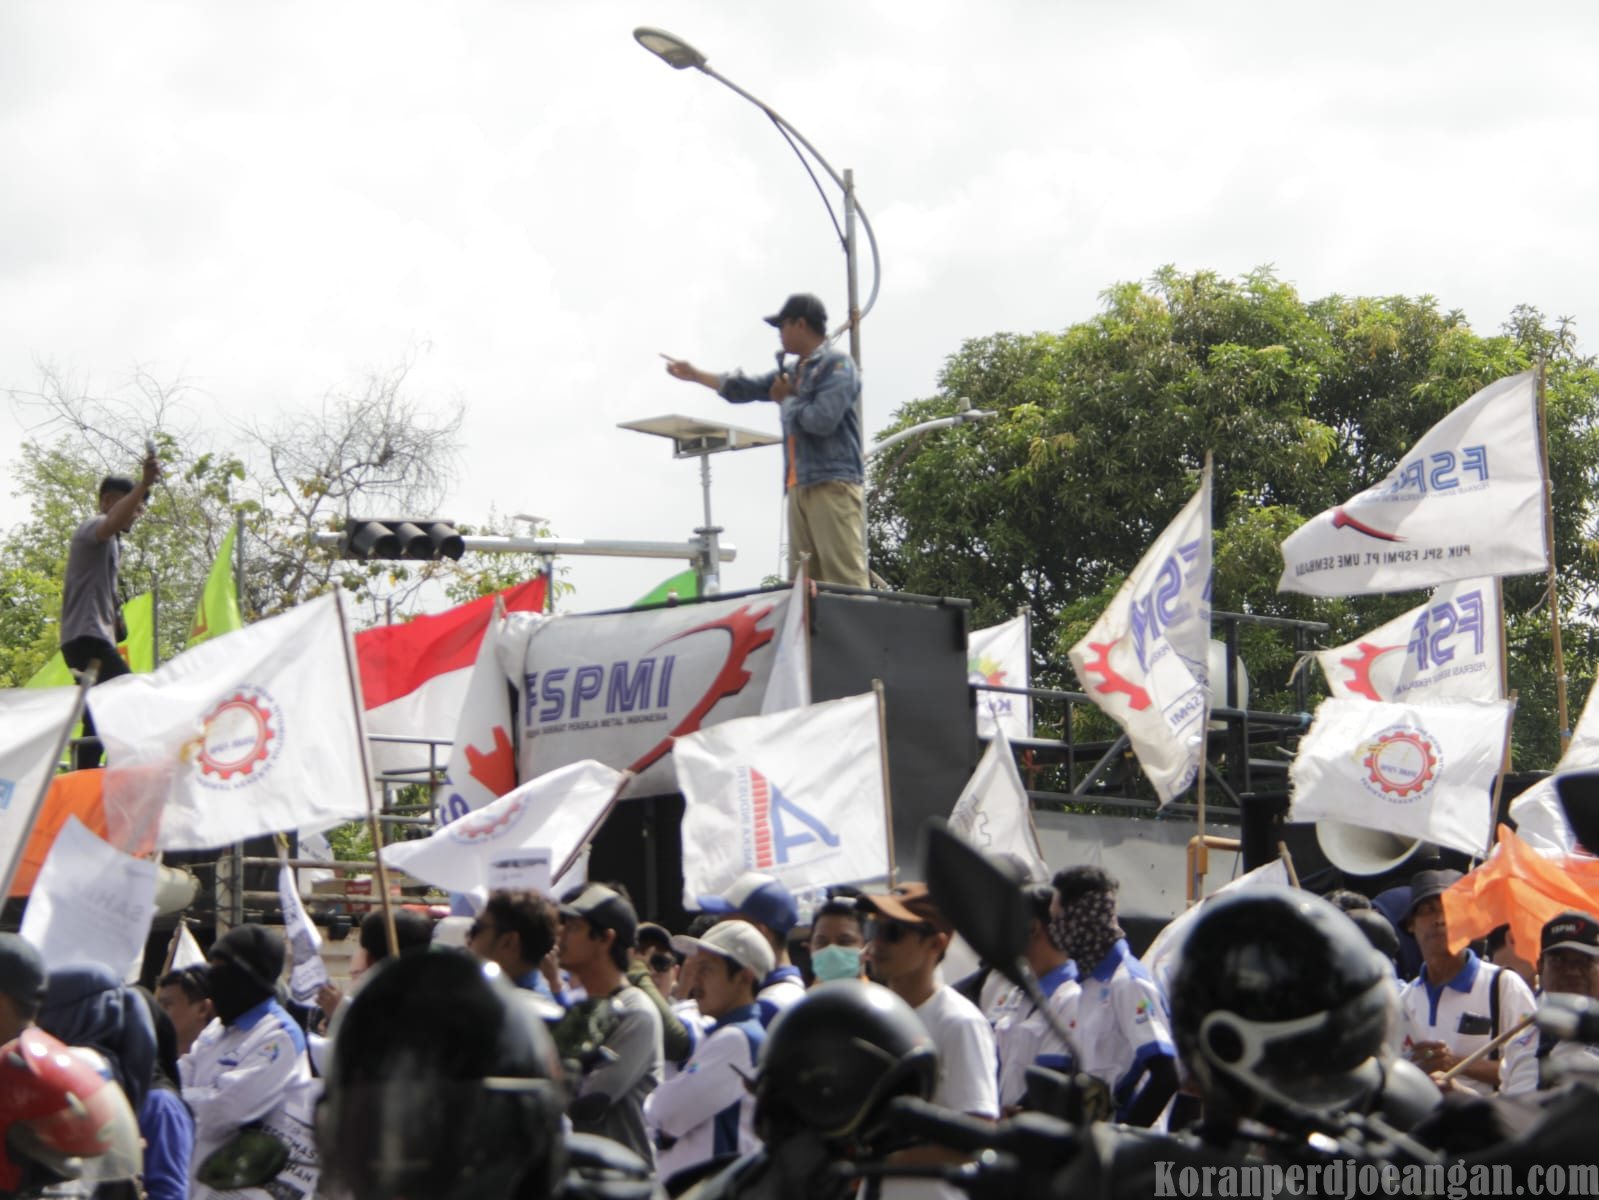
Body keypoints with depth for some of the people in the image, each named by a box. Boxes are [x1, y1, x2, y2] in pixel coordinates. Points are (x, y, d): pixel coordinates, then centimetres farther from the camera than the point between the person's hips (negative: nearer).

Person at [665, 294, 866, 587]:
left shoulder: (837, 365, -3)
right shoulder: (794, 371, 22)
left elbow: (822, 420, -17)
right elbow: (744, 388, 33)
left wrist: (787, 399, 1)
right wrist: (694, 374, 39)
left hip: (833, 485, -8)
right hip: (800, 486, 8)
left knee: (845, 579, -17)